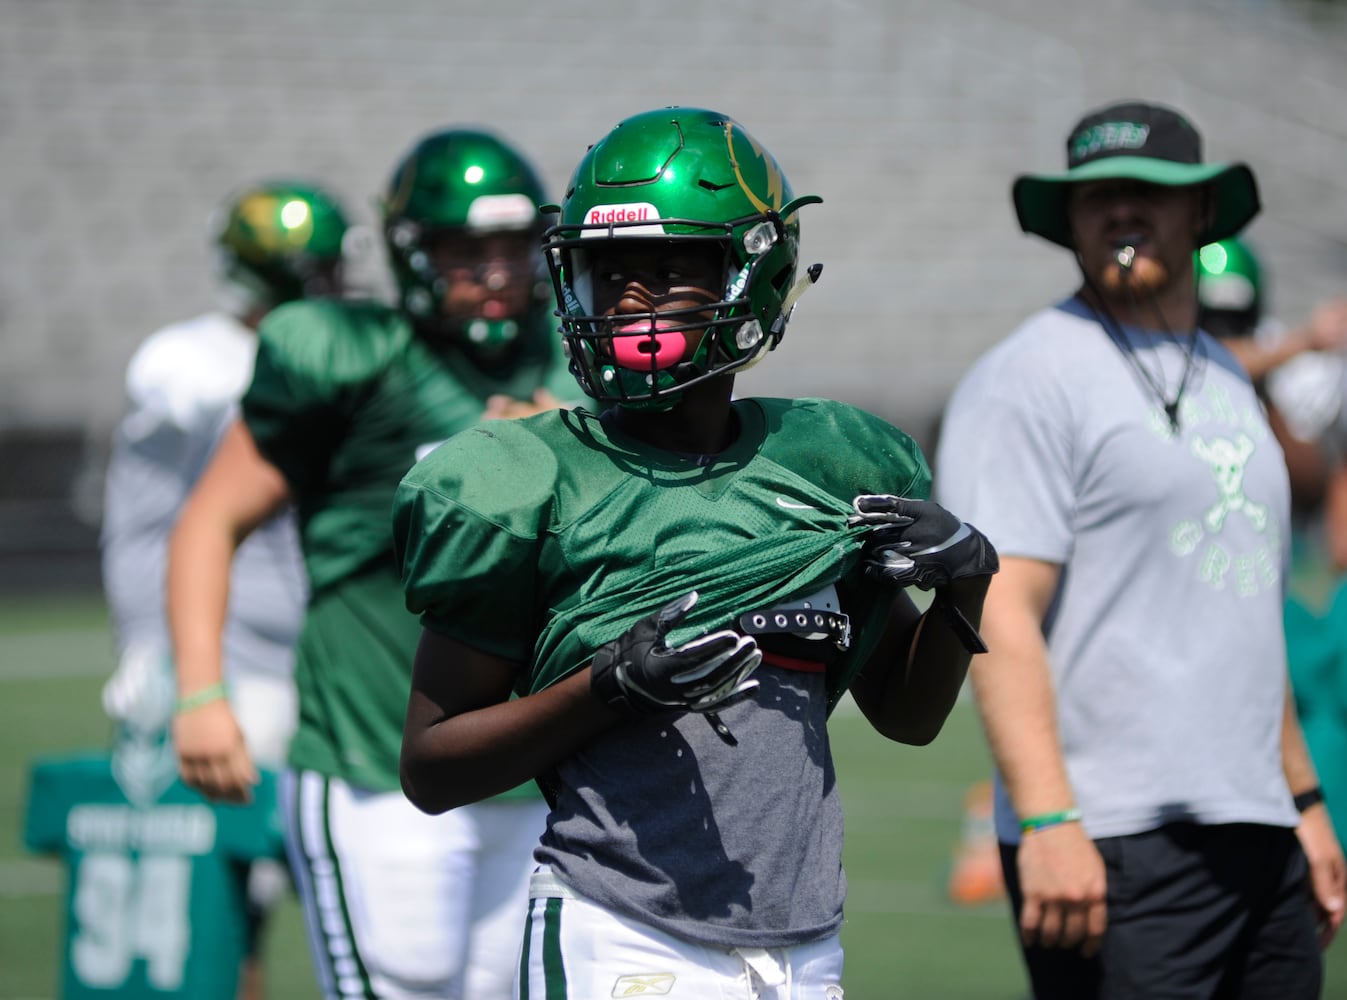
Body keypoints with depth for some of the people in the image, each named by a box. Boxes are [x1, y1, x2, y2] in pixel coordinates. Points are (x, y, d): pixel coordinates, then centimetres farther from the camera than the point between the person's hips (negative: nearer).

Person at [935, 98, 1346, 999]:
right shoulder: (1030, 377, -6)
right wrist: (1046, 821, -24)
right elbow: (998, 611, -15)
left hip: (1260, 836, 8)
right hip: (1118, 851, -8)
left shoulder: (1227, 382, 20)